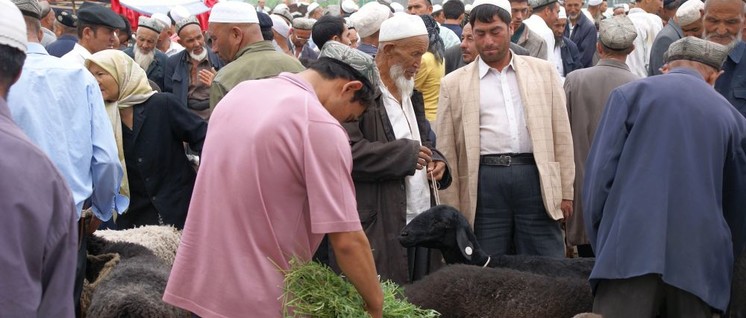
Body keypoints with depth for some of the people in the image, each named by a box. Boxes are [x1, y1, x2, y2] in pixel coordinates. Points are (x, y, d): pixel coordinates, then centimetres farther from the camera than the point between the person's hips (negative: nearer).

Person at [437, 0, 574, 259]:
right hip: (484, 182, 0)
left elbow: (561, 136, 10)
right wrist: (452, 211, 2)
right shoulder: (454, 84, 8)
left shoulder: (543, 72, 11)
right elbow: (447, 152, 7)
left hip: (535, 178, 1)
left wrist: (565, 192, 5)